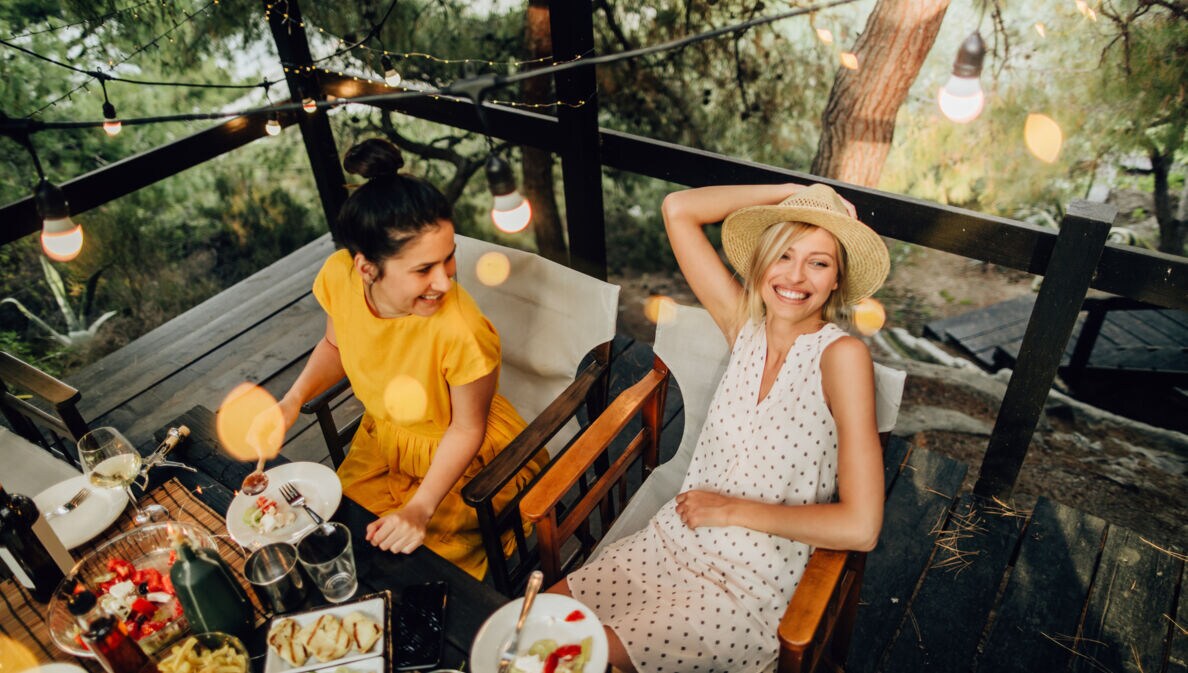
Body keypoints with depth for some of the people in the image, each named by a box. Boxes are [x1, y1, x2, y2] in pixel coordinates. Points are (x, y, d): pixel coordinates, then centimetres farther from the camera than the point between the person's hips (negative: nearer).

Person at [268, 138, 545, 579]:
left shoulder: (461, 332, -37)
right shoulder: (339, 277, -22)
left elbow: (467, 429, -19)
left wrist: (421, 509, -23)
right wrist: (294, 399, -12)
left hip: (468, 460, -5)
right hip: (382, 442, 5)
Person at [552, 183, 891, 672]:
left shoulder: (842, 355, -16)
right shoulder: (746, 325, -2)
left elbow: (860, 527, -20)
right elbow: (678, 210, -2)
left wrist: (733, 509, -12)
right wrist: (793, 191, -5)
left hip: (751, 588, -4)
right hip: (668, 545, 5)